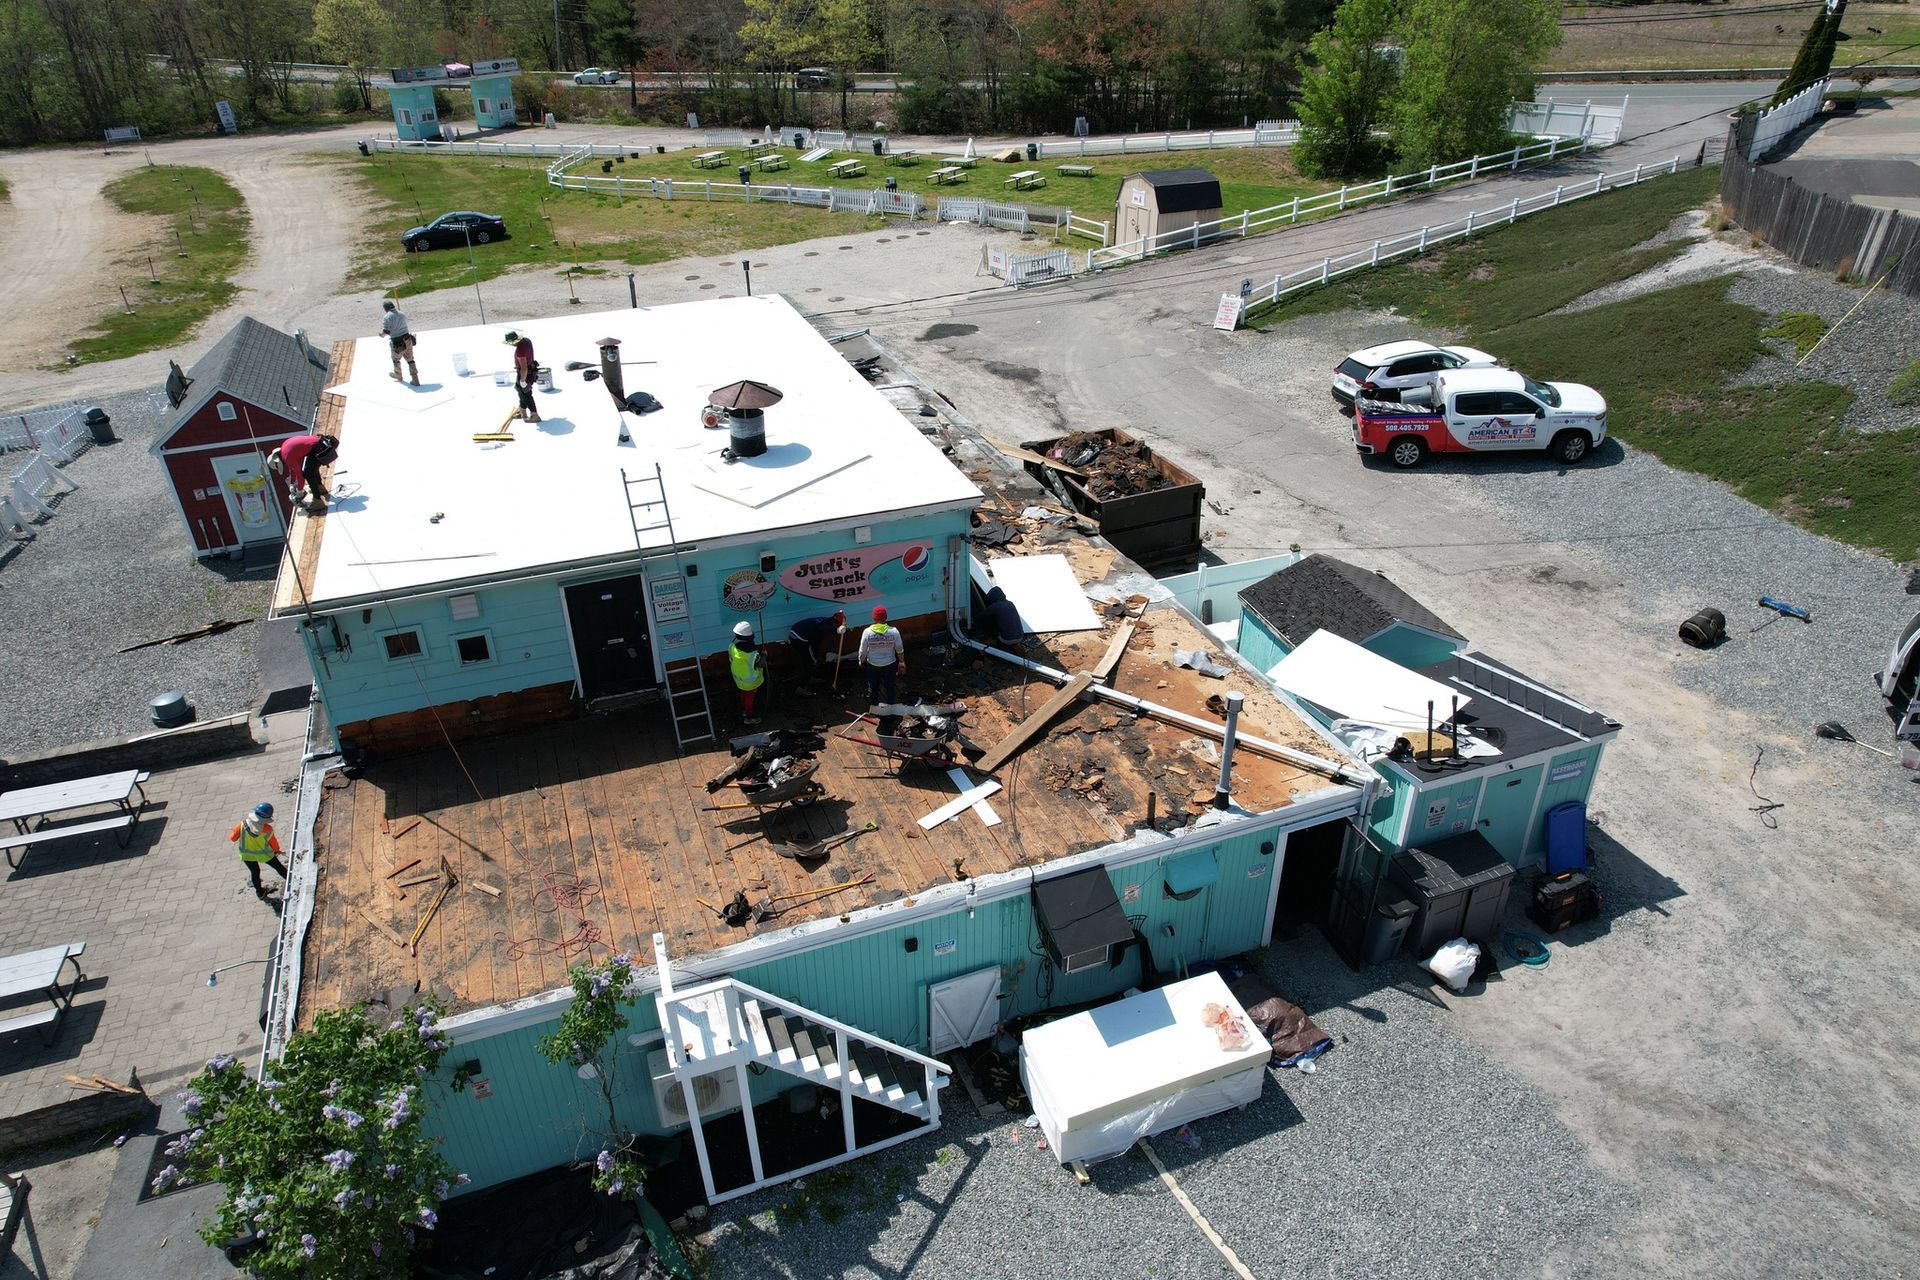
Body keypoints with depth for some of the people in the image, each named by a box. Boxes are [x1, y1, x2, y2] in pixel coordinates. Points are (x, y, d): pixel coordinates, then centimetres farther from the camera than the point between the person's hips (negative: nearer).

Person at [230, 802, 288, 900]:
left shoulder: (243, 824, -27)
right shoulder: (267, 829, -31)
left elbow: (233, 838, -14)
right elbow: (274, 843, -15)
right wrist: (277, 850, 7)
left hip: (246, 854, 3)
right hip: (264, 854, -3)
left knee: (254, 872, 26)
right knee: (278, 866, 22)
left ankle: (259, 891, 44)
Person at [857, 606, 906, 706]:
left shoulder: (867, 632, -20)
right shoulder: (894, 631, -19)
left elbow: (863, 651, -10)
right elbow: (900, 649, -8)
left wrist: (861, 661, 10)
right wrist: (901, 662, 10)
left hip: (872, 666, 0)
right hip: (890, 665, 0)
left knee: (872, 689, 21)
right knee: (890, 688, 22)